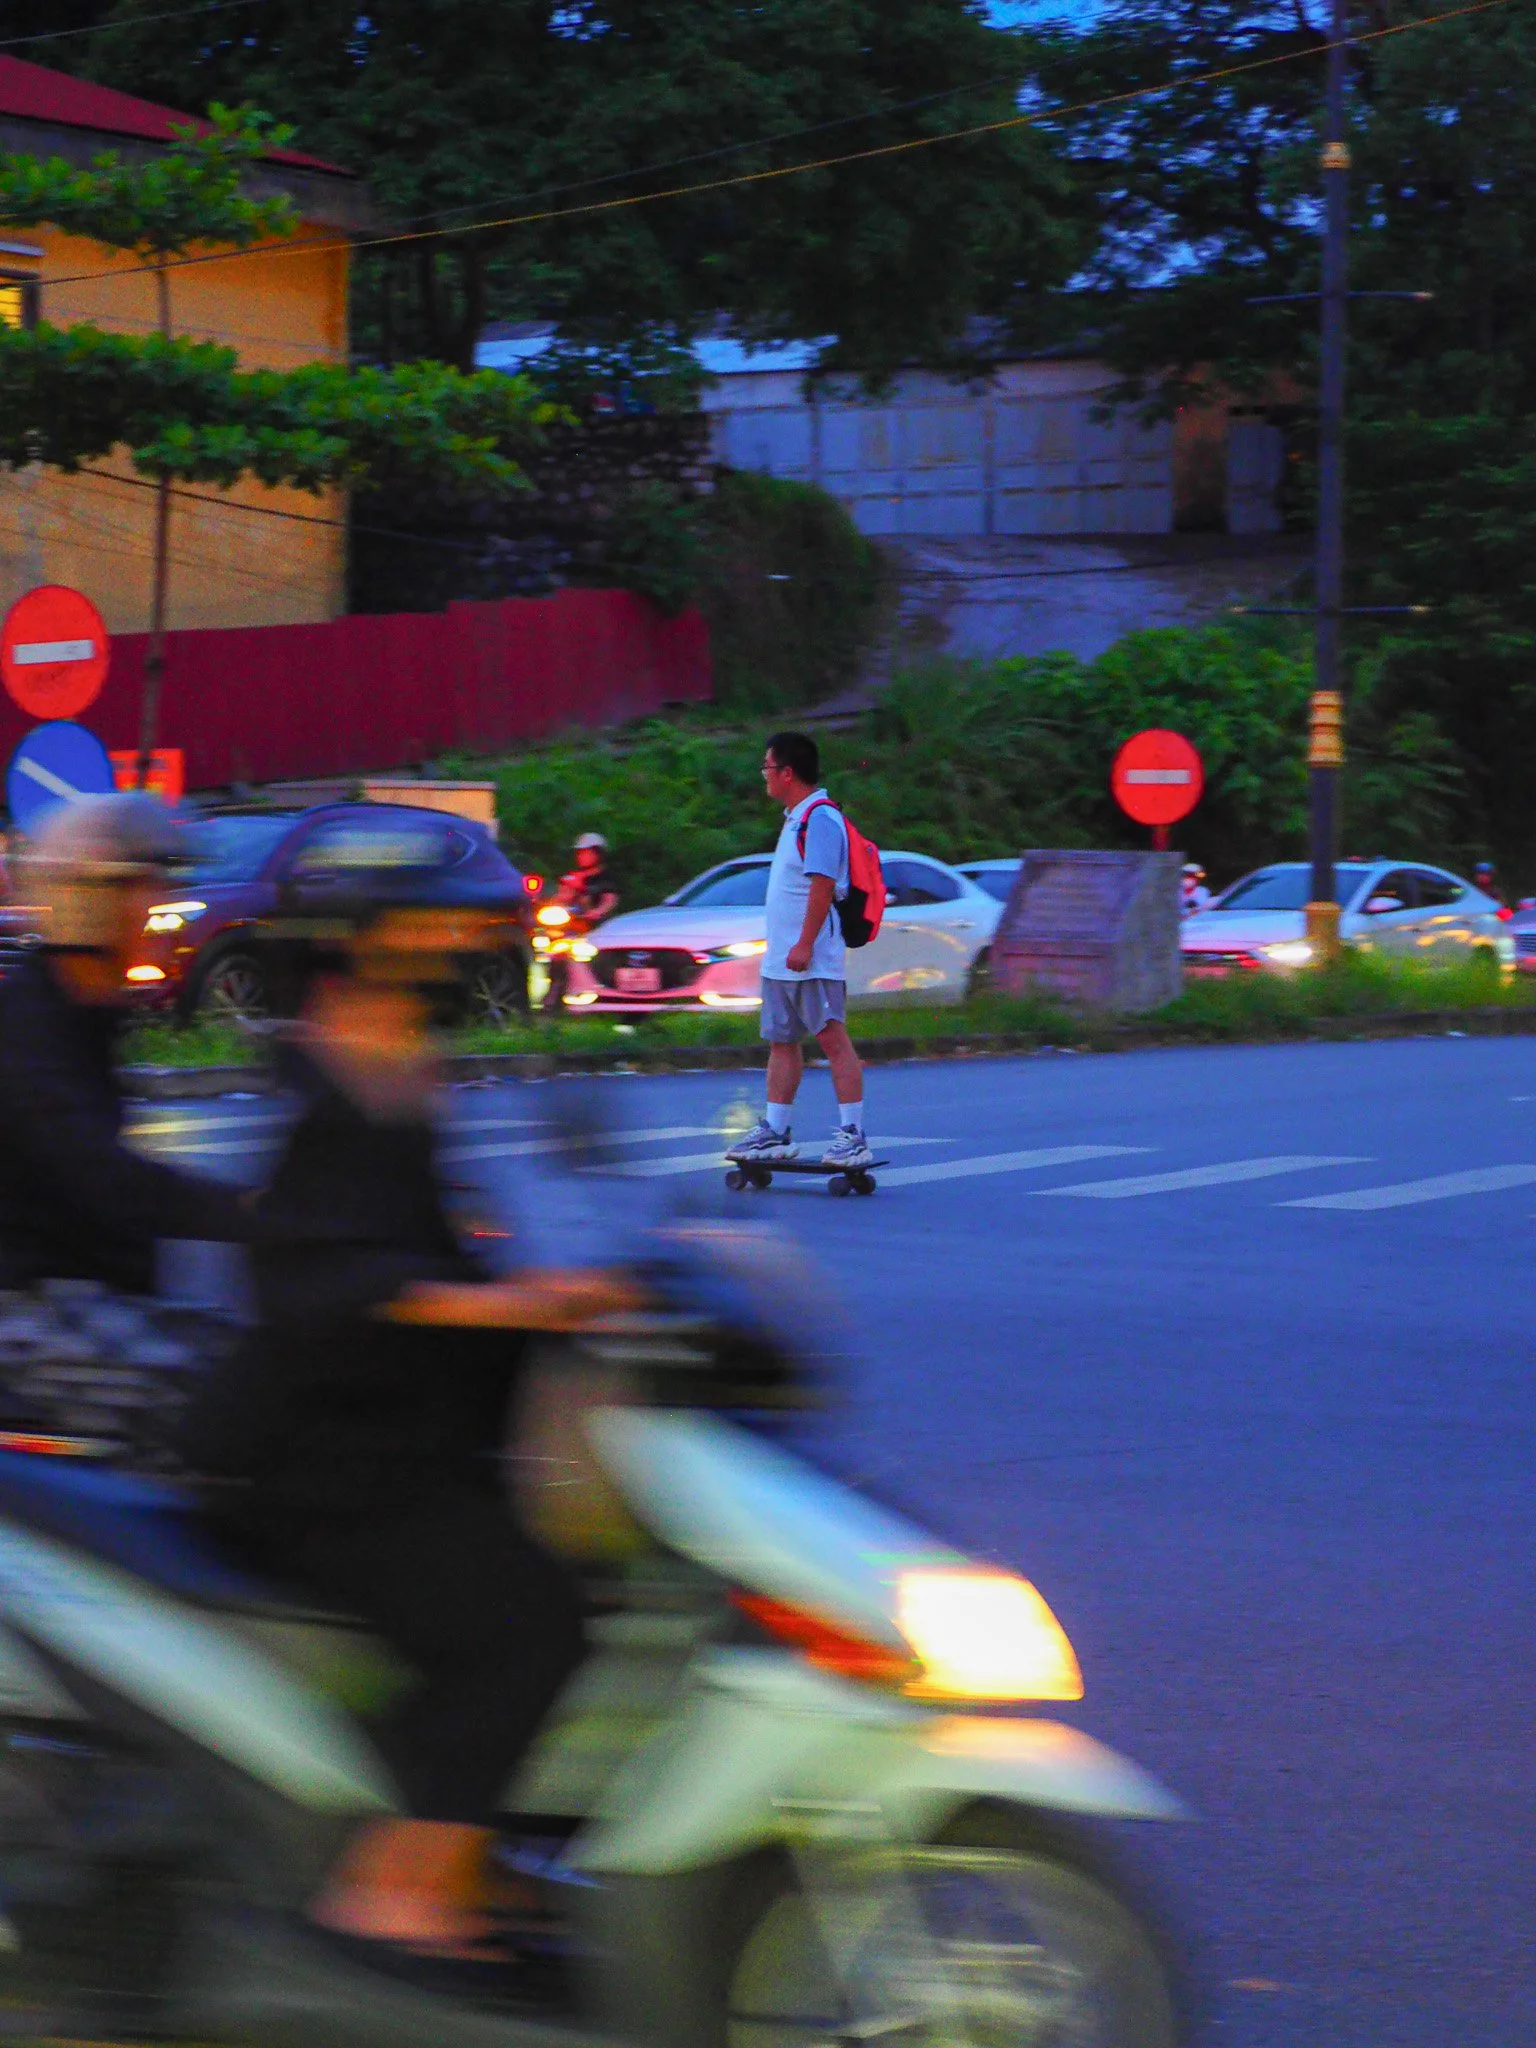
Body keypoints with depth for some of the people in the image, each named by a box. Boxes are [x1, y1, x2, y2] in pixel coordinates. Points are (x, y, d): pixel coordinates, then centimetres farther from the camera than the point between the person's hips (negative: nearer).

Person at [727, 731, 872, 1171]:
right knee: (781, 1041, 12)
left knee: (833, 1039, -9)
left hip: (813, 958, -11)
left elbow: (822, 884, -22)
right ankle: (774, 1133, 17)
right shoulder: (796, 817, 17)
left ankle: (853, 1135, -10)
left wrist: (804, 945, -25)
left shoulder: (819, 818, -15)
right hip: (782, 959, 11)